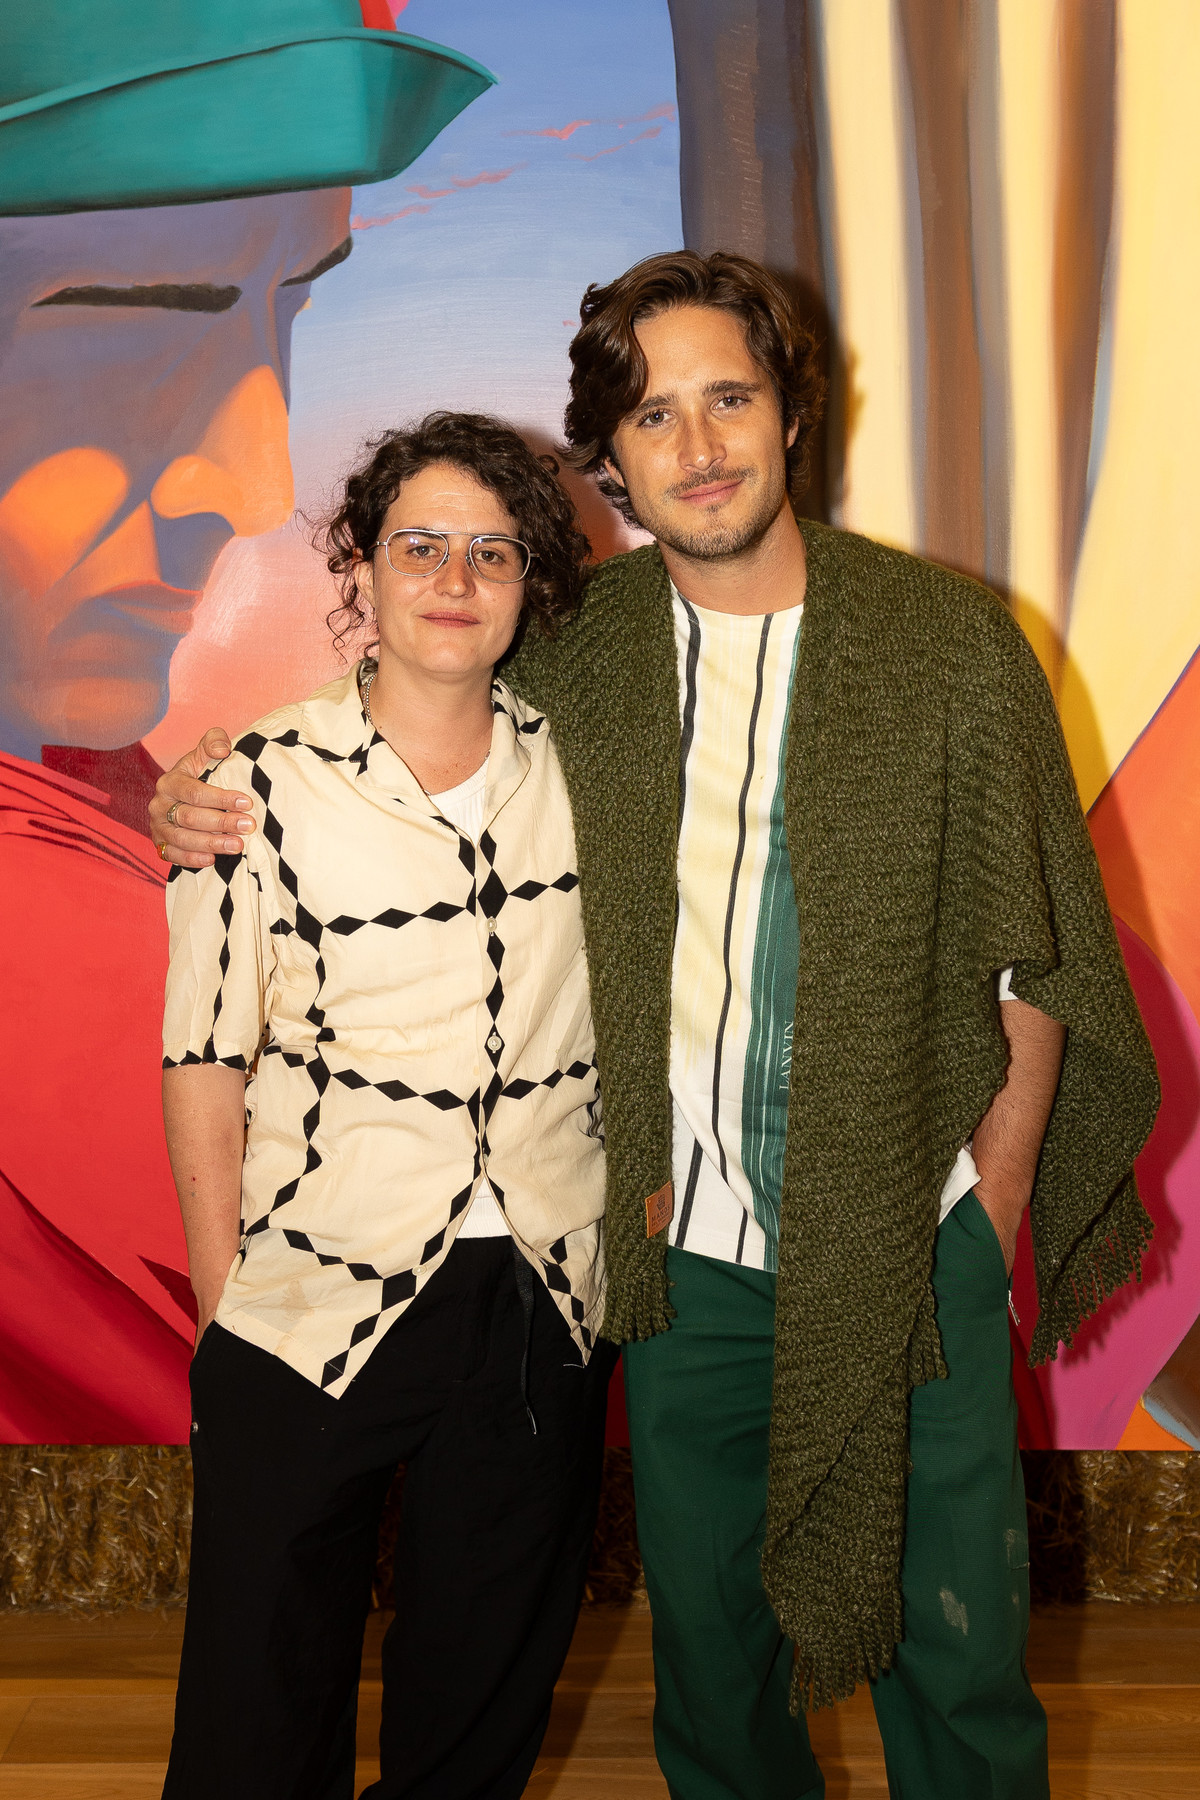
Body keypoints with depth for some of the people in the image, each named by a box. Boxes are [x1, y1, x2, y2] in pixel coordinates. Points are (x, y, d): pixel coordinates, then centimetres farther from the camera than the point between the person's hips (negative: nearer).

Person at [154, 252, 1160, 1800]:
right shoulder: (576, 655, -1)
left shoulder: (953, 643, -6)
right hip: (683, 1251, 2)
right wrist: (207, 813, 0)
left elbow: (1039, 959, -1)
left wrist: (992, 1198, -5)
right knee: (705, 1645, 18)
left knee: (959, 1655, 11)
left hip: (917, 1248, -1)